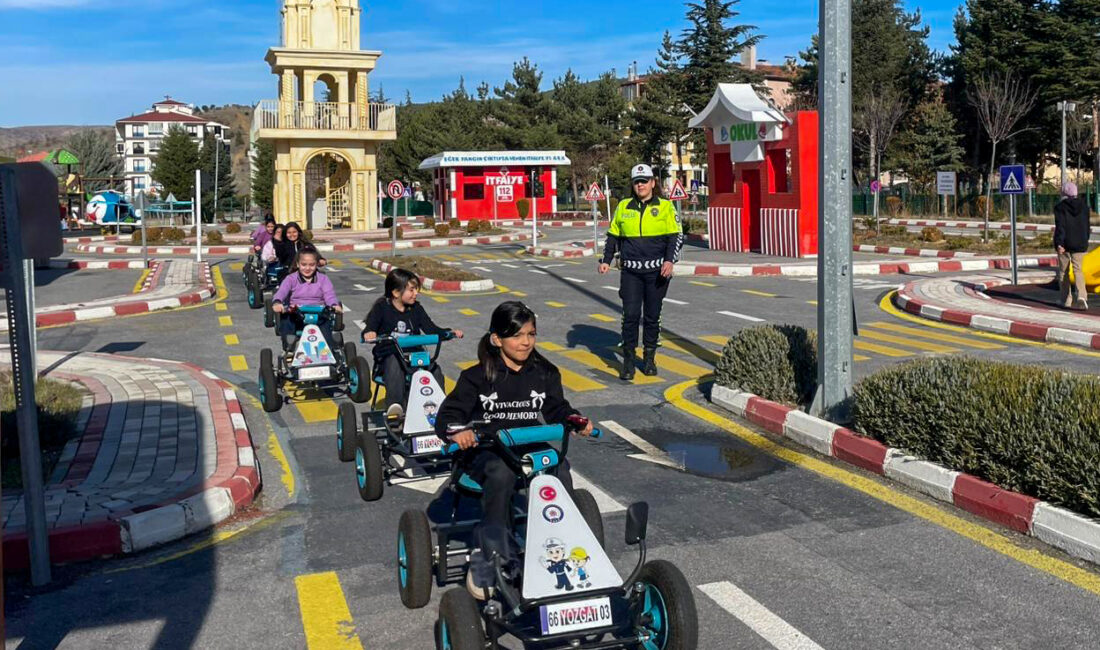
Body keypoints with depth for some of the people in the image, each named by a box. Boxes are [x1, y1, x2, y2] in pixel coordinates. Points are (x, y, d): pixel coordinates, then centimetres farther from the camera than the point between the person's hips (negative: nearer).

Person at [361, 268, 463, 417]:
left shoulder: (416, 309, 11)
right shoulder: (382, 308, 0)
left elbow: (431, 329, 8)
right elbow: (369, 329, -10)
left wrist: (451, 332, -9)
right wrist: (368, 335, -36)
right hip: (389, 354, -4)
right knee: (395, 366, -37)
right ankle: (394, 406, -50)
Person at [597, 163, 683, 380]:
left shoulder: (665, 206, 3)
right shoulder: (623, 207, 10)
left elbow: (676, 236, 0)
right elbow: (613, 236, 17)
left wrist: (670, 260, -13)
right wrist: (606, 260, 6)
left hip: (657, 271, -1)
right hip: (631, 271, 1)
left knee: (652, 316, 7)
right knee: (630, 315, -5)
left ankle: (649, 358, 20)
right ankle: (628, 361, 4)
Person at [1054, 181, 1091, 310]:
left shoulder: (1060, 207, -8)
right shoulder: (1084, 205, 5)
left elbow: (1060, 227, -16)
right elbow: (1086, 224, 13)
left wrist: (1059, 243, -19)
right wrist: (1085, 239, 24)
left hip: (1065, 243, -3)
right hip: (1080, 243, 3)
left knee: (1063, 271, 9)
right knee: (1078, 269, 4)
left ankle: (1066, 300, 12)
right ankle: (1081, 296, -19)